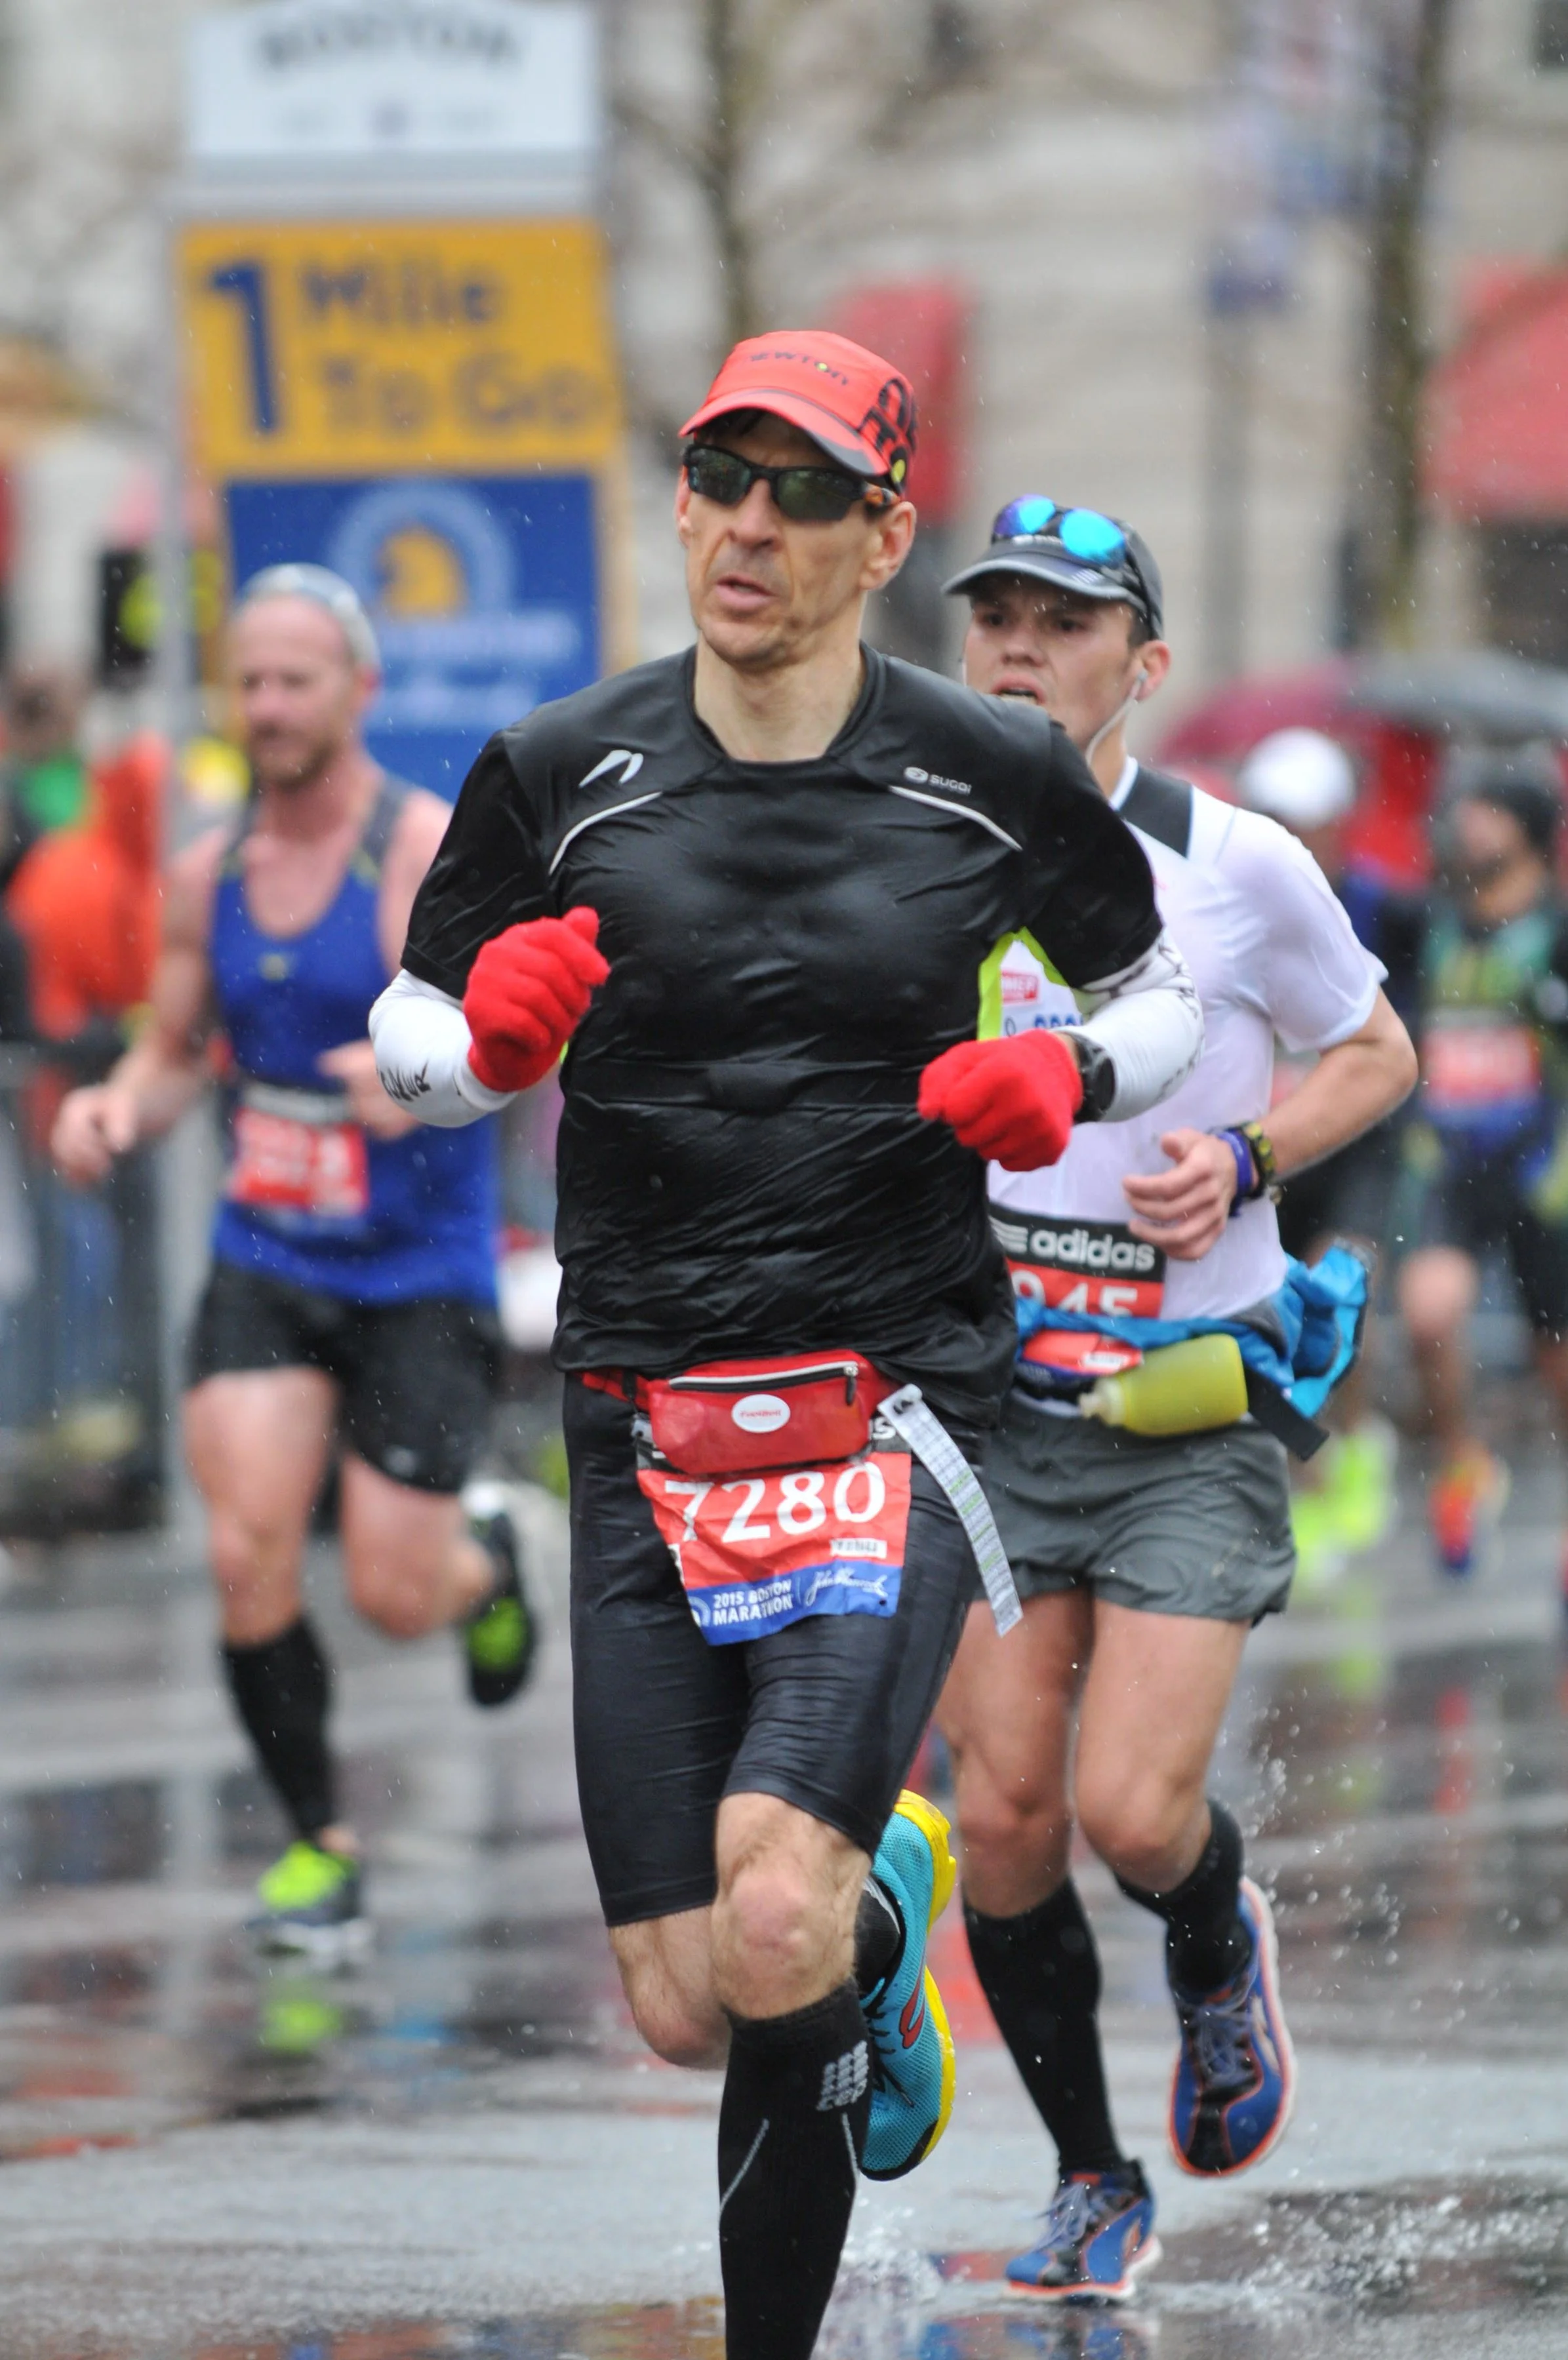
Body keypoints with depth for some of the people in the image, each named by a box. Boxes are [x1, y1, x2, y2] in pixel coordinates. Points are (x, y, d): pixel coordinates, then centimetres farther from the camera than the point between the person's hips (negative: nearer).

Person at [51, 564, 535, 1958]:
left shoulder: (429, 852, -12)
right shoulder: (211, 874, 5)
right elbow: (179, 1049, 18)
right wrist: (119, 1107, -5)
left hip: (420, 1275, -4)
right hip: (265, 1262, 4)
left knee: (395, 1599, -4)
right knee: (248, 1556, -13)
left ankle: (486, 1557, 34)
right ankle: (321, 1844, 4)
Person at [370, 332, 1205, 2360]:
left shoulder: (993, 779, 1)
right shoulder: (557, 778, 3)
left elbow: (1162, 990, 16)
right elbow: (414, 1045, 12)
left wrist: (1068, 1082, -6)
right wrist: (495, 1032, -11)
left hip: (895, 1409, -2)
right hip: (646, 1419, 2)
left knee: (773, 1936, -24)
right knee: (685, 2016, 0)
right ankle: (885, 1890, 35)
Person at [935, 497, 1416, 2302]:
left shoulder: (1237, 866, -6)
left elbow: (1375, 1055, 8)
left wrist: (1243, 1160, -9)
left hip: (1191, 1408, -2)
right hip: (985, 1399, 2)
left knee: (1135, 1811, -13)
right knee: (1003, 1813, -3)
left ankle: (1217, 1951, 24)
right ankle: (1091, 2184, 16)